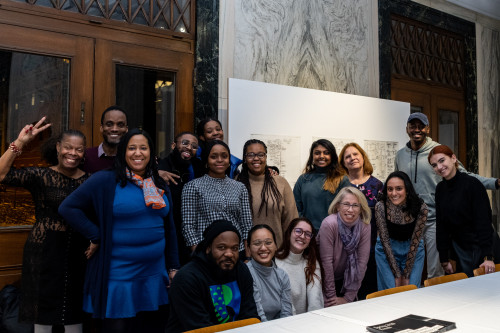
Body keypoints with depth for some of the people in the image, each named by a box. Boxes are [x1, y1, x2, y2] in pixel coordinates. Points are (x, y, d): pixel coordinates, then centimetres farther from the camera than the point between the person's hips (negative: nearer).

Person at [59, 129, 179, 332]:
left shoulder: (159, 186, 9)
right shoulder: (105, 181, -7)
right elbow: (68, 208, -9)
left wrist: (173, 268, 13)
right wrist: (96, 237, -12)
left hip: (154, 275, 5)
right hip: (118, 276, -5)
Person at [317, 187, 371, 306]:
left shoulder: (365, 227, -12)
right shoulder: (329, 224, -23)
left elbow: (362, 262, -11)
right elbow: (326, 261, -20)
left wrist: (348, 298, -11)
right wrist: (331, 296, -15)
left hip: (346, 281, 4)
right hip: (324, 281, -3)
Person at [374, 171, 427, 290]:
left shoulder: (420, 208, -23)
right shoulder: (381, 207, -23)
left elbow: (415, 241, -16)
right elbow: (385, 240, -16)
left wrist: (406, 276, -14)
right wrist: (397, 275, -16)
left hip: (413, 250, 0)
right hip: (387, 250, 0)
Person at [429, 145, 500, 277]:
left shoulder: (472, 184, -16)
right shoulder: (440, 189, 2)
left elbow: (484, 222, -20)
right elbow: (441, 226, 5)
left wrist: (488, 257, -25)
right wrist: (444, 260, 5)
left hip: (482, 246, -5)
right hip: (460, 249, 5)